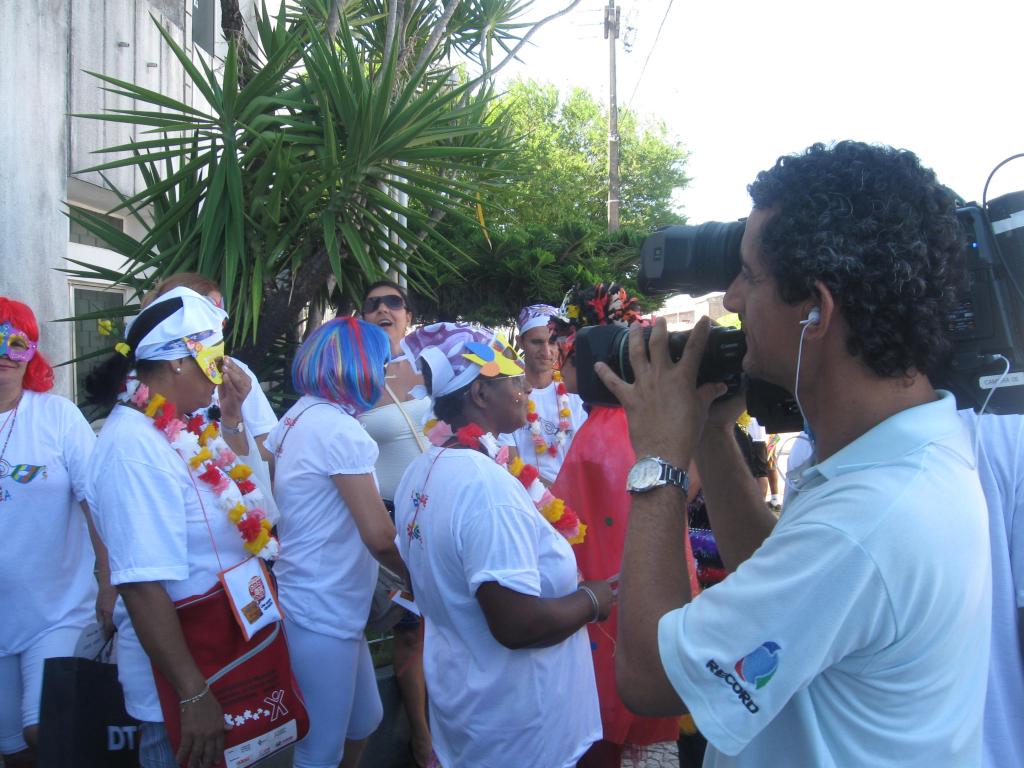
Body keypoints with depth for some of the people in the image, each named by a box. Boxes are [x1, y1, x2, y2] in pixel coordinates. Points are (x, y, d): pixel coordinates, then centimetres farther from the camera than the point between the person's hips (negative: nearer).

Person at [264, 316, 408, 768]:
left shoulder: (298, 417, 8)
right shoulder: (338, 429, -21)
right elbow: (380, 537, -23)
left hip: (318, 604, 9)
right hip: (323, 613, -9)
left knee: (364, 722, 22)